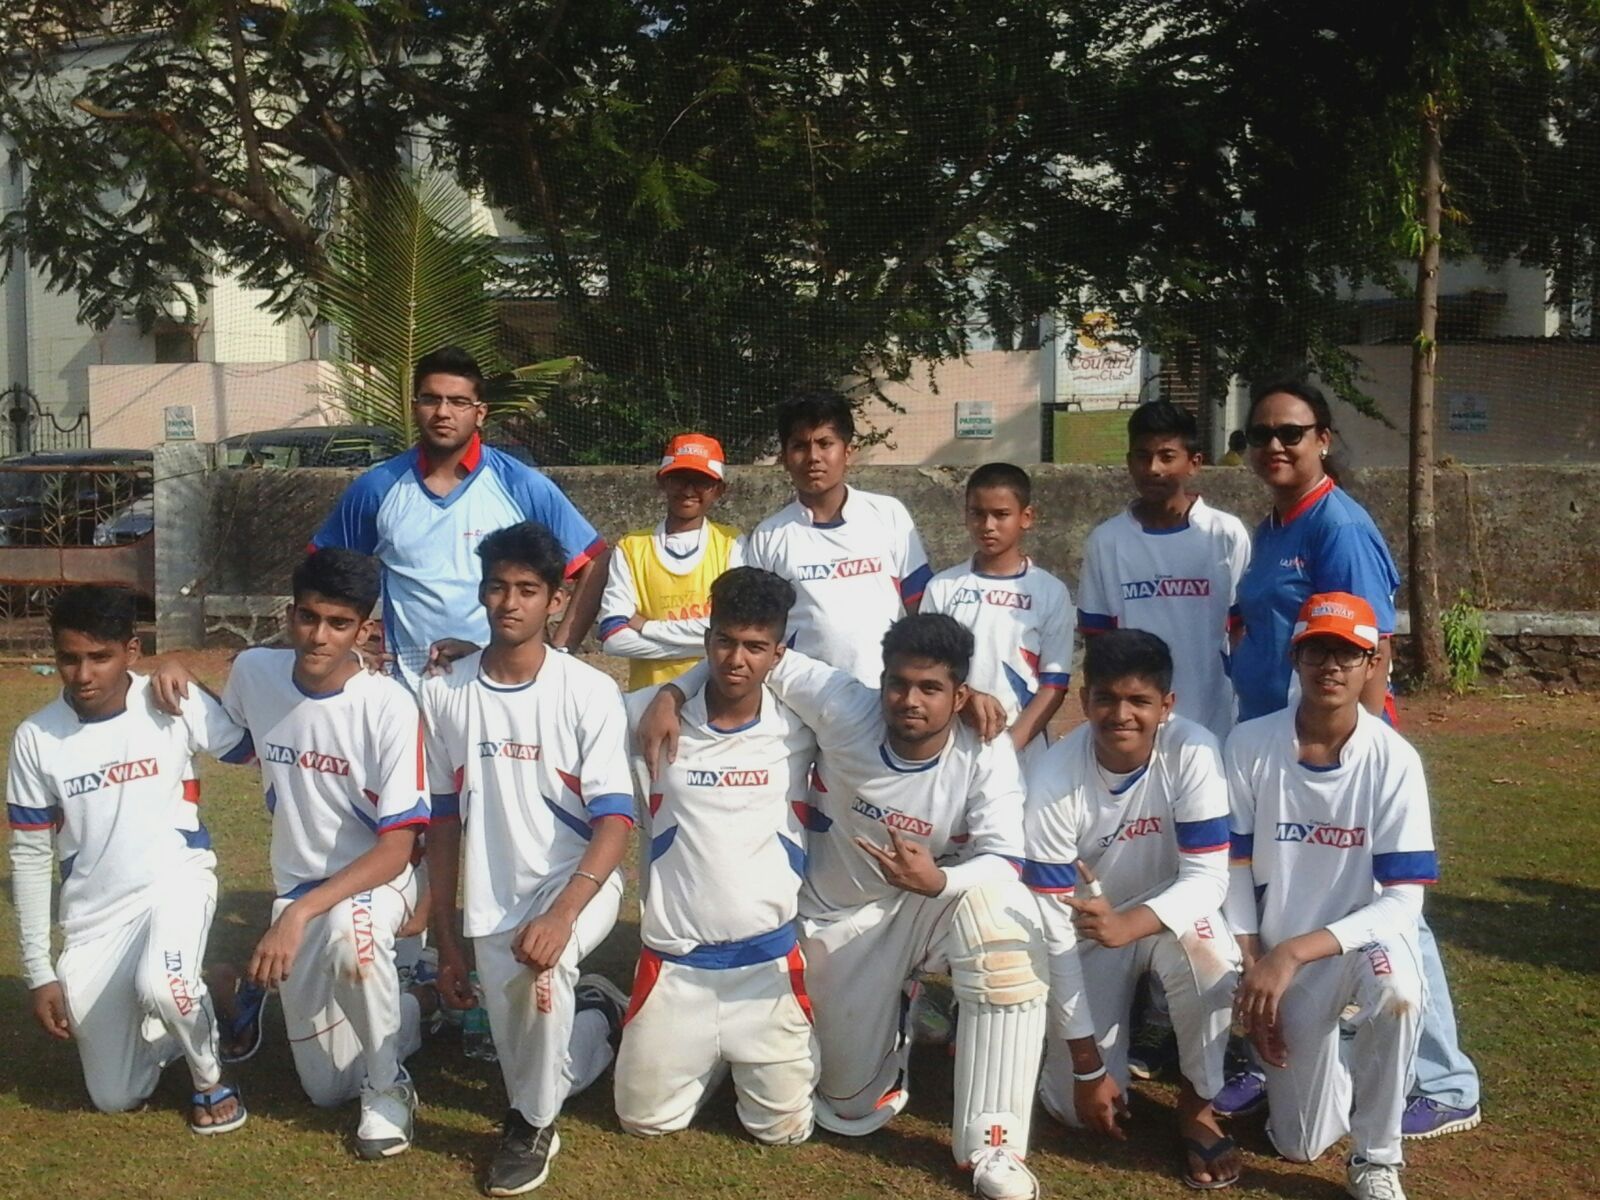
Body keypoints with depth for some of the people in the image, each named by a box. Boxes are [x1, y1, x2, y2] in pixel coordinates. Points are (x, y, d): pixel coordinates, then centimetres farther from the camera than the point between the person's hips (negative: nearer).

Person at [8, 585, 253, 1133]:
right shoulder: (35, 738, -7)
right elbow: (30, 857, 0)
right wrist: (39, 972, 0)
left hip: (177, 879, -2)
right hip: (95, 914, 3)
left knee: (161, 986, -36)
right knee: (115, 1098, 6)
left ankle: (210, 1077, -4)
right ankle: (194, 1004, 34)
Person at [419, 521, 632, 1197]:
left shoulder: (589, 692, -12)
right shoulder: (444, 694, -2)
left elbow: (614, 821, -18)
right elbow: (444, 821, 5)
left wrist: (560, 915, -33)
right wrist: (446, 941, 6)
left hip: (579, 884, -4)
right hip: (491, 902, 4)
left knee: (539, 964, -36)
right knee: (526, 1065, 6)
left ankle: (533, 1124, -10)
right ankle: (591, 1012, 42)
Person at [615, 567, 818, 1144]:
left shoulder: (802, 724, -2)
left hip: (768, 959, 0)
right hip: (673, 961, 1)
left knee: (784, 1127, 4)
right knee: (647, 1120, 8)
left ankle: (749, 1058, 35)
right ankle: (709, 1057, 37)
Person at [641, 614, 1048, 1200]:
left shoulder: (986, 753, -20)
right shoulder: (847, 711, -20)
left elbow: (1003, 861, -26)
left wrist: (938, 881, -46)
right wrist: (671, 694, -21)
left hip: (933, 902, -1)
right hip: (840, 919, 1)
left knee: (993, 902, -38)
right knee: (852, 1107, 3)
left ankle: (992, 1145, -29)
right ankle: (885, 1018, 43)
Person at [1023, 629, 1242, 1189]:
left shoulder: (1193, 753, -25)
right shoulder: (1054, 782, -26)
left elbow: (1208, 877, -25)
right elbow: (1055, 926, -22)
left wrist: (1130, 924, -47)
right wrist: (1086, 1062, -19)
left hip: (1171, 914, 0)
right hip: (1090, 932, 0)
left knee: (1202, 941, -36)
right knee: (1075, 1106, -8)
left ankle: (1196, 1104, -10)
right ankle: (1126, 1013, 25)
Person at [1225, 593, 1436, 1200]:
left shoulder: (1394, 760, -15)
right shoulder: (1249, 745, -11)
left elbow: (1403, 899, -19)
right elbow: (1234, 871, -3)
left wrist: (1292, 952, -28)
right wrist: (1252, 972, -10)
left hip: (1365, 939, -2)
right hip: (1279, 960, 2)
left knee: (1396, 992, -38)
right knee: (1301, 1144, 3)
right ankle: (1321, 1056, 38)